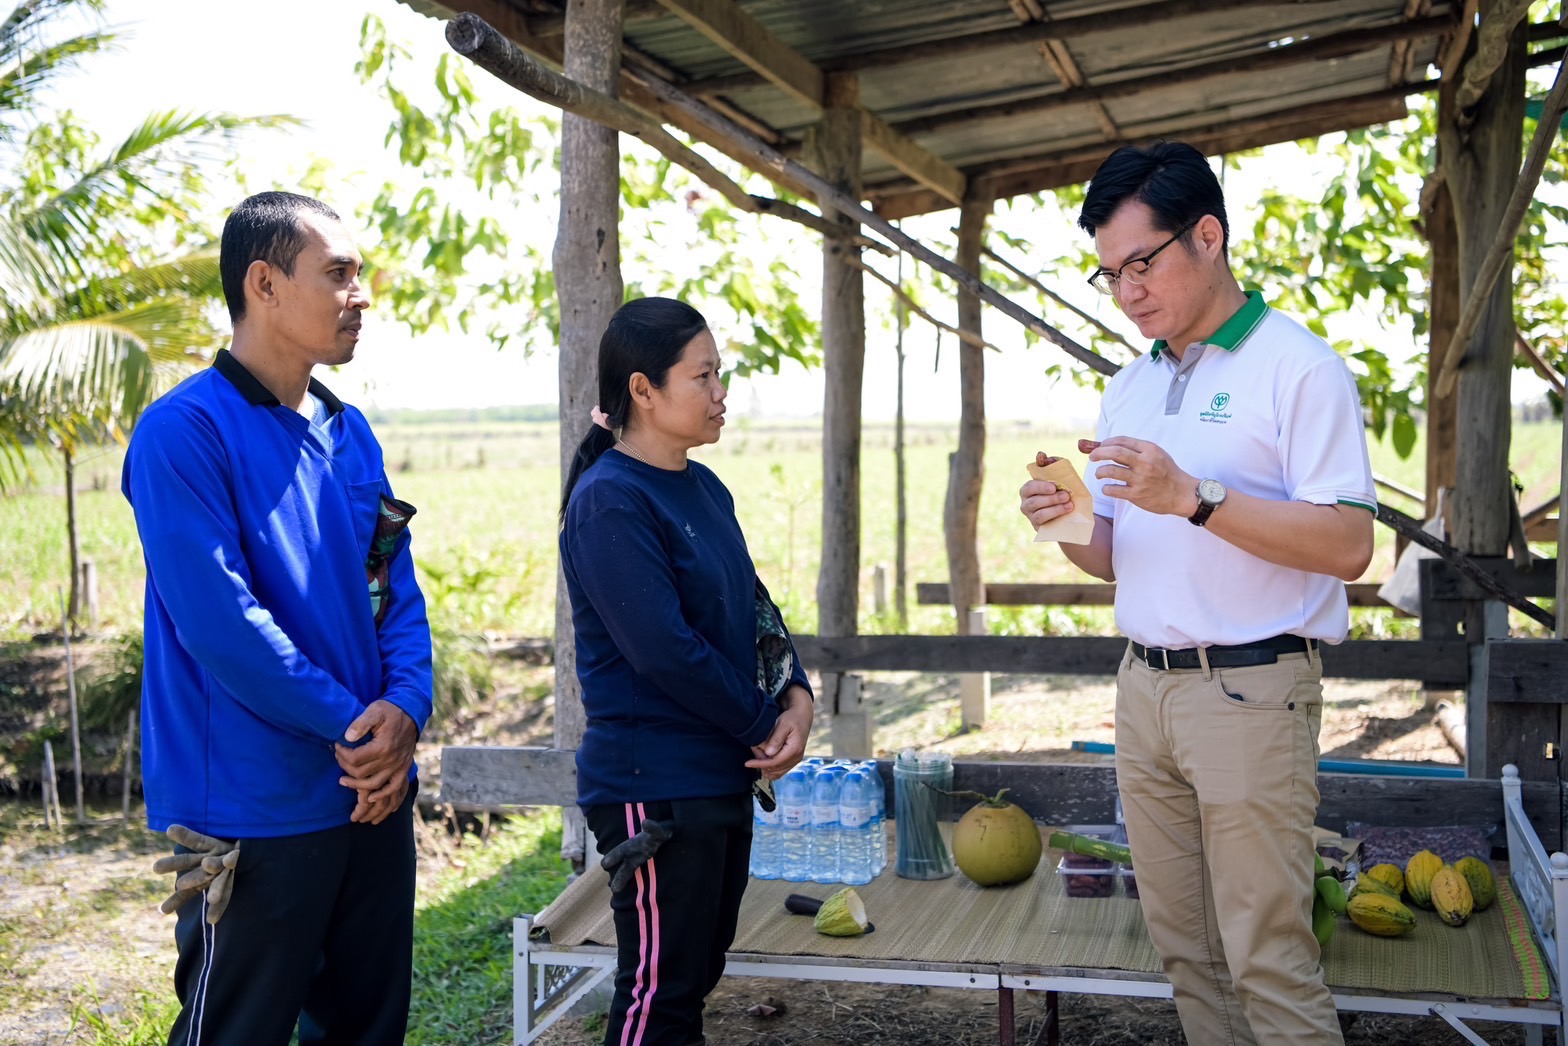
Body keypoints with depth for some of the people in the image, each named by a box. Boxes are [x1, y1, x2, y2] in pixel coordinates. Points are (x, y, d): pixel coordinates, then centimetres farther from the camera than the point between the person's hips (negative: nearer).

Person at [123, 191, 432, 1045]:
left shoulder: (350, 432, 9)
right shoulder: (185, 431, -14)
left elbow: (399, 589, 8)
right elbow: (219, 622, -20)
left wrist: (404, 707, -9)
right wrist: (352, 725, -15)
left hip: (373, 793, 7)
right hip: (253, 808, -7)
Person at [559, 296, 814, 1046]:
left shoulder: (706, 490, 10)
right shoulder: (610, 500, -16)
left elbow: (754, 605, 12)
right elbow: (664, 649, -22)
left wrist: (797, 695, -6)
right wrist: (766, 726, -12)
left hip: (724, 776, 8)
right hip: (654, 784, -8)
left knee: (696, 977, 18)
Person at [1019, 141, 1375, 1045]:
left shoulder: (1296, 365, -7)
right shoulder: (1129, 387, 15)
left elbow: (1348, 547, -16)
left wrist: (1192, 498, -24)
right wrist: (1065, 525, -3)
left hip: (1249, 691, -7)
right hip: (1144, 689, 7)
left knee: (1269, 962, -3)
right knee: (1185, 945, 13)